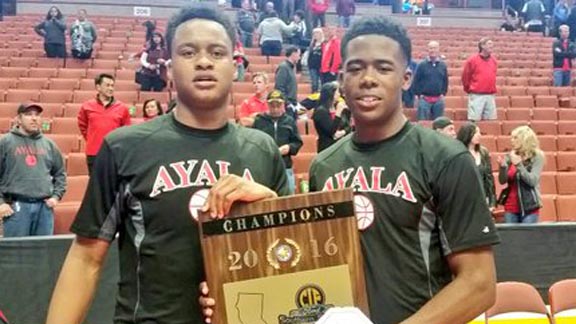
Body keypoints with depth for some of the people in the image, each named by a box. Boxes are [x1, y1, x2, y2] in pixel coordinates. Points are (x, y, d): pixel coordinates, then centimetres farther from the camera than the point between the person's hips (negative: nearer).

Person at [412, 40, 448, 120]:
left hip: (438, 99, 3)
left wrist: (443, 93, 5)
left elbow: (445, 81, 13)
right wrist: (418, 94, -6)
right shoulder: (421, 65, -2)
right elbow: (416, 81, -1)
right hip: (424, 99, -3)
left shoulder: (443, 65, 7)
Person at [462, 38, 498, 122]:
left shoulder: (493, 60, 10)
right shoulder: (472, 60, -5)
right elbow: (465, 77, 2)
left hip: (490, 96, 5)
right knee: (474, 120, -6)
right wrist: (469, 90, 9)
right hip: (476, 96, -5)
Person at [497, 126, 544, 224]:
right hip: (511, 206, 3)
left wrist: (519, 164, -21)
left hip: (529, 207, -3)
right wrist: (502, 167, -16)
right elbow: (502, 181, 2)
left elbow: (532, 181, -14)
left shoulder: (537, 157, -4)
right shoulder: (509, 157, 4)